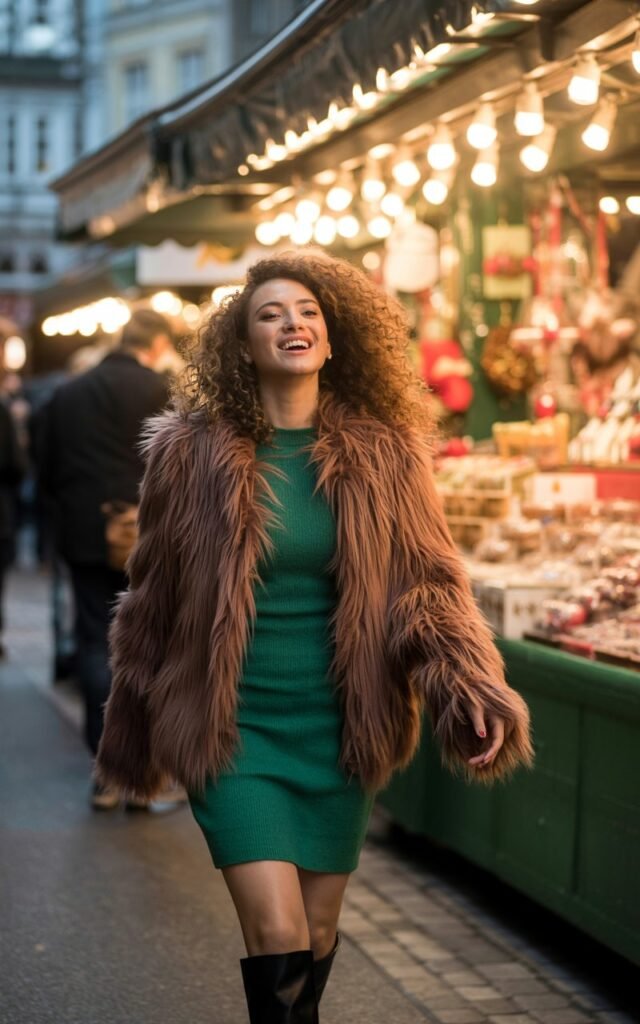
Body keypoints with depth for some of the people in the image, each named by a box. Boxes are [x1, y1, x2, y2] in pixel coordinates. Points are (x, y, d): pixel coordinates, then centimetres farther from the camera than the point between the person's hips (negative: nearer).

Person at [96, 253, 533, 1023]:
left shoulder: (383, 454, -2)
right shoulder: (193, 451, -5)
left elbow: (427, 585, -2)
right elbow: (152, 603, 3)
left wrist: (471, 686, -21)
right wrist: (133, 734, 10)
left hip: (338, 729, 2)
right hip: (232, 729, -2)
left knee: (318, 931, 13)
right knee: (277, 934, -12)